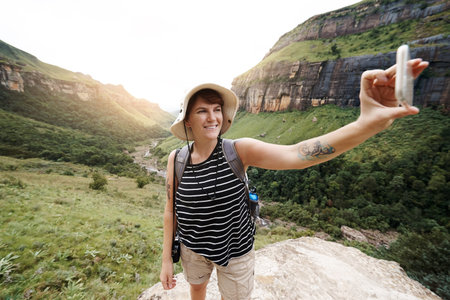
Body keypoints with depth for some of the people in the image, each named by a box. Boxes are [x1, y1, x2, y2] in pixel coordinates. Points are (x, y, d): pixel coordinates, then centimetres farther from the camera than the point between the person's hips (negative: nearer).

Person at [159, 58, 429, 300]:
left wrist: (367, 123, -50)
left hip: (236, 249, -2)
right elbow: (171, 210, -7)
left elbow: (294, 155, -37)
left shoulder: (238, 151, -23)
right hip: (193, 248, 3)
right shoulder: (177, 159, -16)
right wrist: (166, 260, 0)